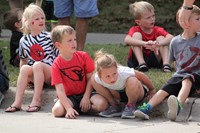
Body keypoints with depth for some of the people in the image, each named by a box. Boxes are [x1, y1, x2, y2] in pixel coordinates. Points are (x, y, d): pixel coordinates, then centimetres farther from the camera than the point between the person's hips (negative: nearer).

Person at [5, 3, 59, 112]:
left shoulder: (49, 37, -5)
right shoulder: (24, 41, 6)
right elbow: (23, 60, 20)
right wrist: (22, 78, 14)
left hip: (50, 73, -3)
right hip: (34, 76, 3)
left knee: (37, 65, -32)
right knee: (25, 68, -28)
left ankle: (36, 100, -39)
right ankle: (17, 102, -36)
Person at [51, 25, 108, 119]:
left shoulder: (83, 56, -6)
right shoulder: (56, 65, -11)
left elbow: (90, 78, -3)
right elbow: (60, 90, -17)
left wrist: (86, 97, -14)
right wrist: (69, 108, -28)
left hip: (84, 94, 2)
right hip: (69, 96, -2)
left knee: (101, 104, -28)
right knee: (57, 110, -33)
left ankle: (79, 109, -4)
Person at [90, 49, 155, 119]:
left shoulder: (123, 73, -39)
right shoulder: (97, 78, -31)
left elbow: (142, 76, -22)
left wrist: (151, 90, -7)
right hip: (119, 94, 4)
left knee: (132, 81, -40)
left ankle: (131, 106, -10)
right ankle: (115, 106, -1)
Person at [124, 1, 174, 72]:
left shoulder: (157, 30, -2)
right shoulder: (135, 30, -9)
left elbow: (171, 38, -22)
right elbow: (127, 40, -33)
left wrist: (159, 43, -44)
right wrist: (144, 43, -49)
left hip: (154, 60, 2)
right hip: (137, 60, -2)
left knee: (161, 38, -14)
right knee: (136, 35, -20)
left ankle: (166, 64, -30)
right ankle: (141, 64, -34)